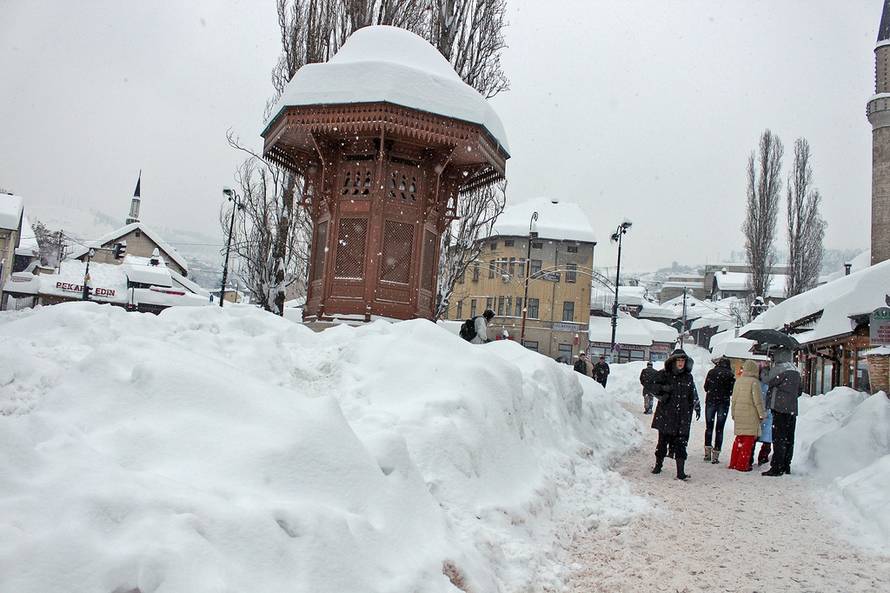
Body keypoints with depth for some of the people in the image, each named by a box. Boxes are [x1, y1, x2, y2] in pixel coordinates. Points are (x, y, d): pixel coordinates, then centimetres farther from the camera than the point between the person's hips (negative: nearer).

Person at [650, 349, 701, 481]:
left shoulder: (688, 377, 10)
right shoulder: (664, 374, -1)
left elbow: (693, 394, 20)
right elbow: (653, 387, 2)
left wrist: (697, 407, 16)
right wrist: (665, 389, -14)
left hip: (682, 416, 2)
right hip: (666, 415, -1)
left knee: (681, 443, -4)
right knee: (663, 440, 8)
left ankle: (681, 472, -2)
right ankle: (658, 465, 26)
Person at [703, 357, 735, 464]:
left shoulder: (711, 372, 0)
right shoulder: (731, 375, -4)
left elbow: (705, 387, 2)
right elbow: (731, 392, -2)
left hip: (710, 401, 1)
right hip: (724, 403, -1)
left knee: (709, 427, 13)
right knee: (719, 429, 4)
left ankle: (707, 453, 8)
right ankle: (715, 456, 2)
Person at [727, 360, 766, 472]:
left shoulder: (738, 381, 7)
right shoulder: (754, 382, -11)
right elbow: (758, 401, -11)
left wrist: (733, 413, 21)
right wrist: (762, 414, -1)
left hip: (739, 414, 6)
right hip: (751, 415, -6)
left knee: (739, 438, 14)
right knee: (748, 439, 1)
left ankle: (733, 463, 16)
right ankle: (742, 465, 1)